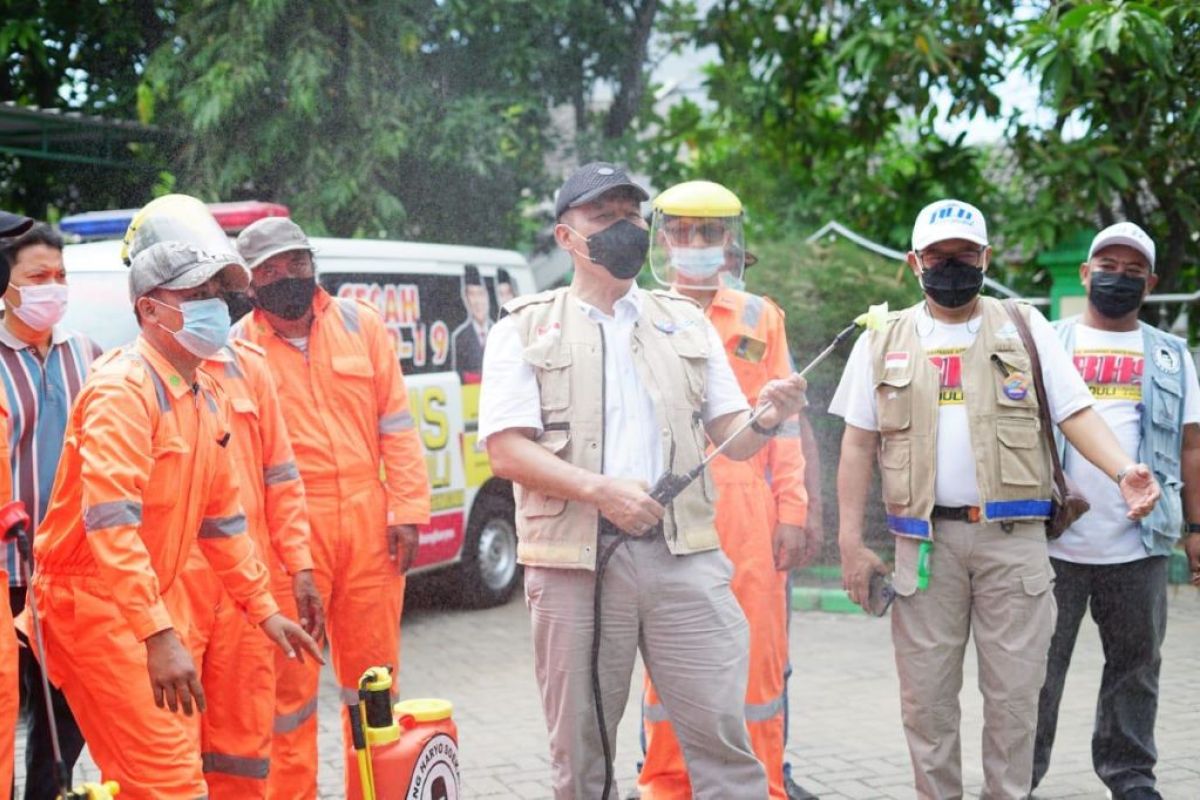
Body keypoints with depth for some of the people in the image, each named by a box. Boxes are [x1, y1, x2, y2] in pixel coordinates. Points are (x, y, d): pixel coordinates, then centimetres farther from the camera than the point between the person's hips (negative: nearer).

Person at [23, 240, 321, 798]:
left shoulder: (207, 397, 10)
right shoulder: (124, 388, -18)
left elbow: (221, 515, 20)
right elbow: (110, 522, -28)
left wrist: (263, 608, 18)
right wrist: (158, 633, -33)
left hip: (159, 598, 9)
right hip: (93, 601, -9)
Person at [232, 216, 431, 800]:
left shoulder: (361, 325, 6)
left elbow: (396, 426, 6)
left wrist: (407, 510, 0)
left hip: (368, 522, 2)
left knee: (373, 674, 10)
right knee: (291, 680, 3)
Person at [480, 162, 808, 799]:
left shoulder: (686, 322, 17)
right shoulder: (525, 330, 6)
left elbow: (731, 439, 15)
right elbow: (507, 452, -4)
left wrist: (767, 419, -8)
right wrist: (600, 489, -18)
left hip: (683, 557, 2)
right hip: (575, 561, -2)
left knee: (721, 733, -4)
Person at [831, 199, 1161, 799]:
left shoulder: (1025, 329, 7)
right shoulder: (882, 342, 9)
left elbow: (1076, 412, 2)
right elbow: (858, 444, 8)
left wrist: (1124, 471, -17)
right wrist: (851, 543, 2)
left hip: (1014, 538, 0)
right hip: (925, 540, 1)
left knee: (1014, 689, 2)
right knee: (927, 693, 5)